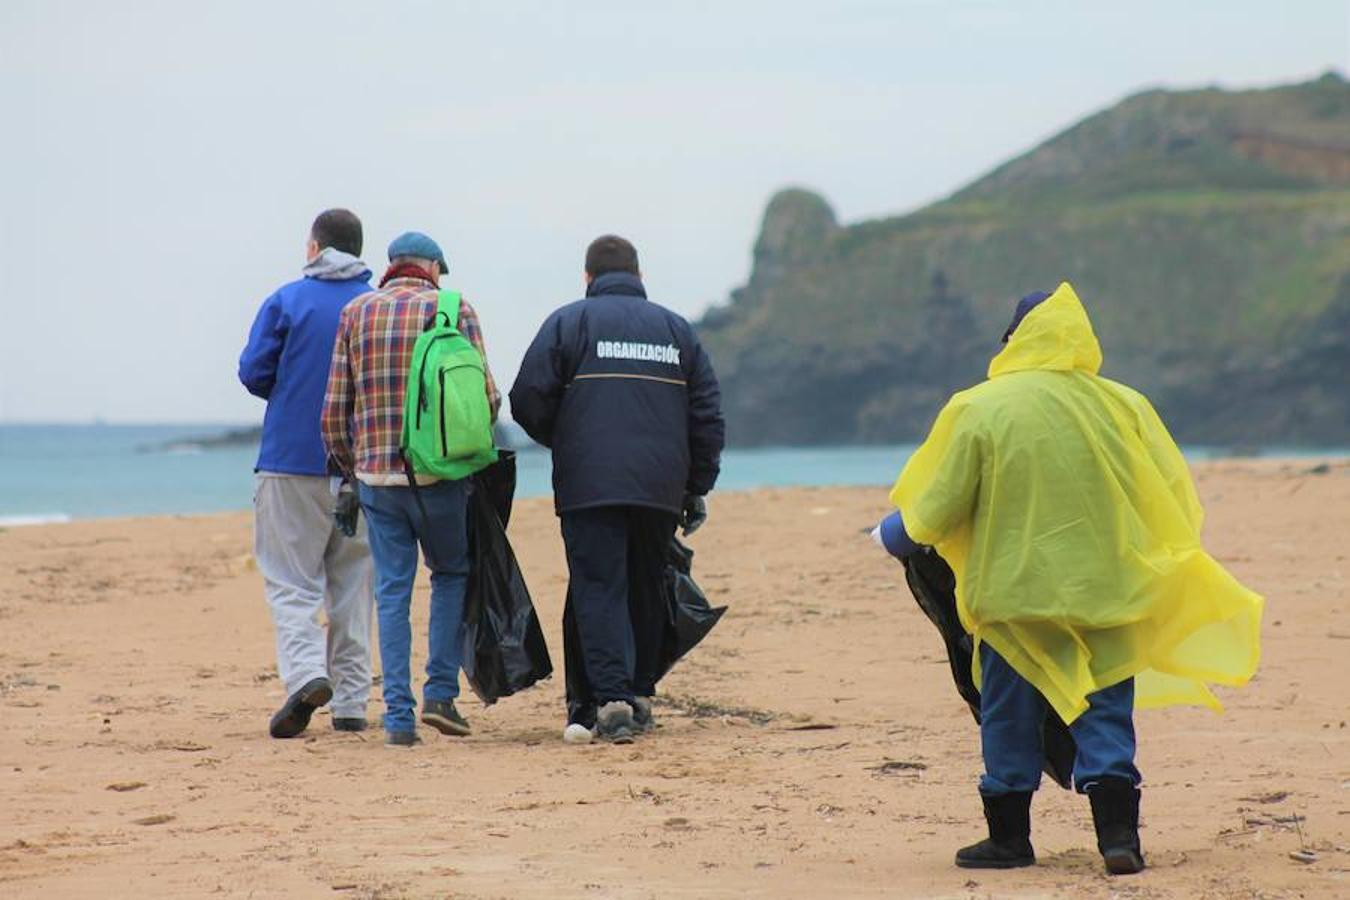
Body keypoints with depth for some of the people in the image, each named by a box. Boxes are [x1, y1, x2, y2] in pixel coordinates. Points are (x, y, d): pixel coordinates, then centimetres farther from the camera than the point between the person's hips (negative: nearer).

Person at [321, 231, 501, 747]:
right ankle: (441, 691, 7)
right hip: (440, 473, -2)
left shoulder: (356, 313, 6)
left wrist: (350, 467, 19)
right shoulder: (454, 309, -1)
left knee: (392, 592, 7)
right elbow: (487, 396, -5)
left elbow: (335, 410, 5)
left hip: (376, 474, 2)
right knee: (452, 574, 18)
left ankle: (398, 715, 2)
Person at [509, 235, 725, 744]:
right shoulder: (676, 329, 14)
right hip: (661, 487, 3)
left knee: (598, 588, -6)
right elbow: (708, 416, 12)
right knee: (645, 588, 15)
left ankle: (611, 697, -20)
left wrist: (561, 442, 17)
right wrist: (697, 488, 18)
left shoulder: (568, 322, 3)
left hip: (589, 486, -3)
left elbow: (529, 401, -3)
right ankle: (639, 693, 19)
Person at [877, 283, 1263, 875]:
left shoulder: (978, 410, -9)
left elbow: (935, 510, -5)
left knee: (1009, 715, 11)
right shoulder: (1123, 406, -2)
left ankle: (1009, 836, 18)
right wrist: (1153, 561, 21)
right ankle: (1118, 832, -4)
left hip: (1014, 587, -2)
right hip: (1105, 588, 2)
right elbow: (1176, 498, 3)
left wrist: (895, 534, 15)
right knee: (1106, 712, 7)